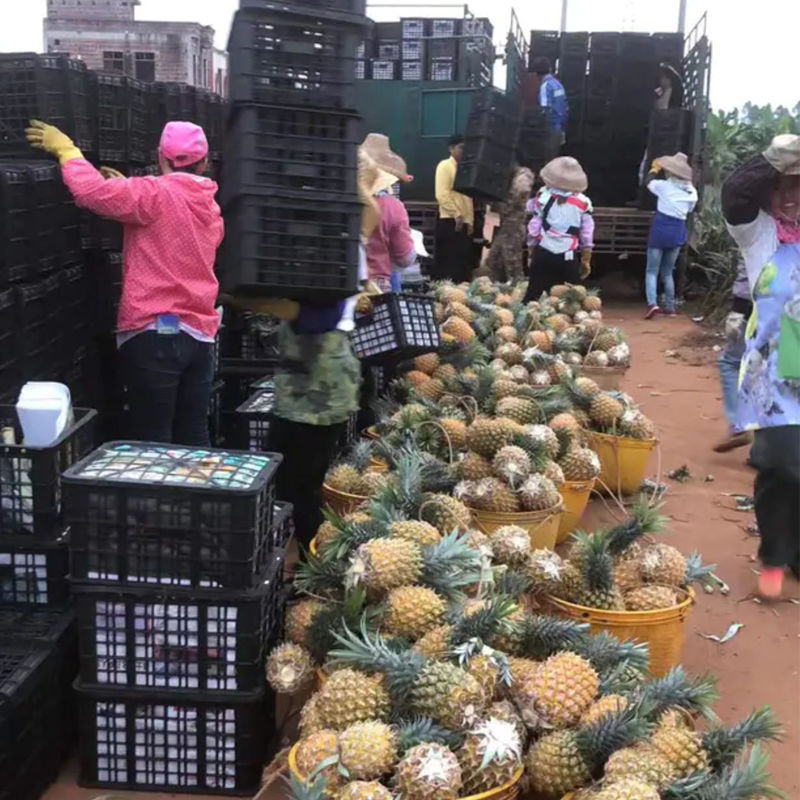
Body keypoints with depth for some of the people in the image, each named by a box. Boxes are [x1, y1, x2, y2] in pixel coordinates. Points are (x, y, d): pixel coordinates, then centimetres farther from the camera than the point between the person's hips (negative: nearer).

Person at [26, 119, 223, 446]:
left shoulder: (157, 195, -10)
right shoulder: (210, 208, 15)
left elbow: (91, 190, -18)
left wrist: (65, 149, -1)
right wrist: (127, 186, 27)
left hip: (154, 333, -7)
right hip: (199, 335, 7)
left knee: (152, 440, -3)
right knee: (194, 438, 11)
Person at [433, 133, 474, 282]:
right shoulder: (445, 166, -4)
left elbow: (468, 196, 16)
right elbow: (442, 194, -14)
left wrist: (470, 221, 8)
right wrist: (456, 214, -15)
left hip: (464, 222, 7)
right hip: (449, 221, -7)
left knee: (463, 263, 6)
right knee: (446, 262, -6)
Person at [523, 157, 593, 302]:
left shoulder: (544, 196, -2)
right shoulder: (583, 203, -1)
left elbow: (533, 228, 3)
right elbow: (587, 236, 2)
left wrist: (531, 250, 17)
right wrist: (586, 261, 13)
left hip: (542, 254, 0)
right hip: (567, 258, 0)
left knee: (532, 295, 7)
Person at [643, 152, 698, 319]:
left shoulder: (664, 186, -6)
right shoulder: (691, 192, 3)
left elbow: (649, 182, 15)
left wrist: (655, 168, 32)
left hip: (660, 230, -4)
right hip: (678, 232, 4)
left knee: (652, 271, -2)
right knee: (667, 272, 16)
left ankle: (652, 303, -20)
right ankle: (670, 307, 14)